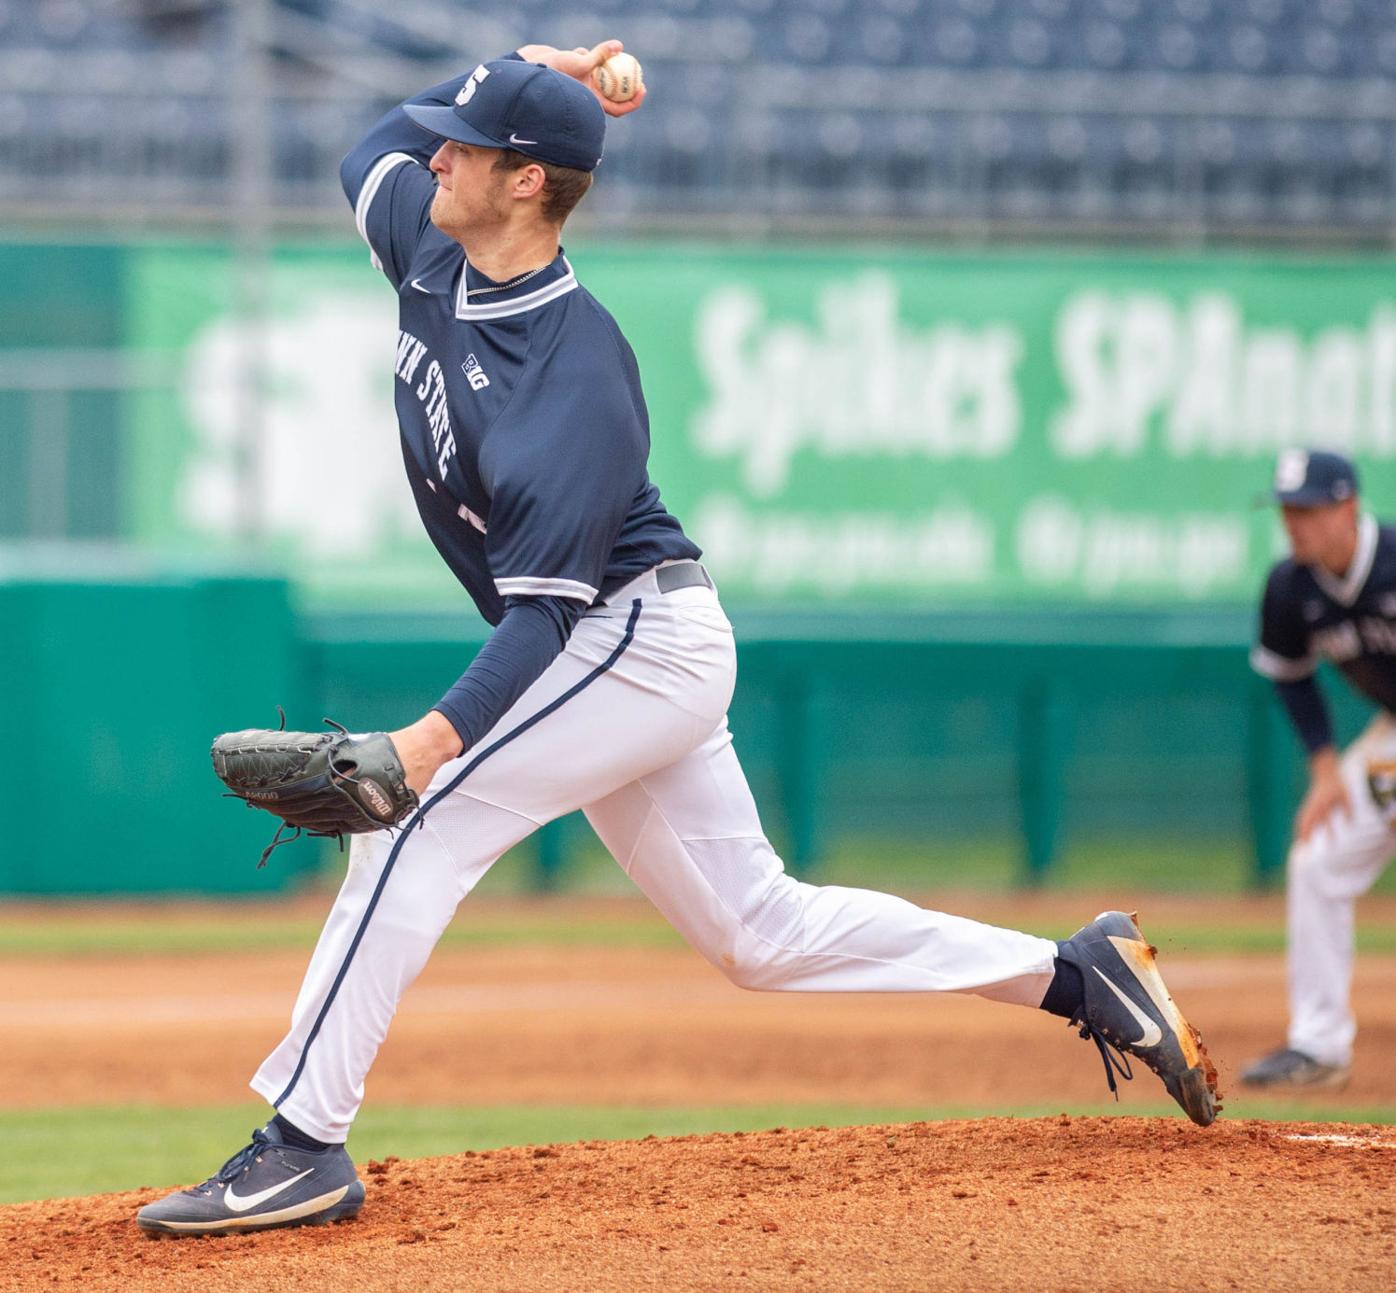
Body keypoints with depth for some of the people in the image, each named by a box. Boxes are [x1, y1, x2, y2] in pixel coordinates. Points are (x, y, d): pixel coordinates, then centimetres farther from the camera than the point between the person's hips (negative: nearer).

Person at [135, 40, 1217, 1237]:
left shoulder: (580, 375, -25)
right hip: (621, 656, 10)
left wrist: (438, 736, -38)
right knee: (759, 933, 12)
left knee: (420, 820, -19)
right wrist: (517, 74, 9)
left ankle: (303, 1146, -20)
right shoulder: (433, 253, 0)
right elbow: (374, 151, 23)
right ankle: (1076, 976, 18)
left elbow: (546, 600, -28)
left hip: (643, 637, -10)